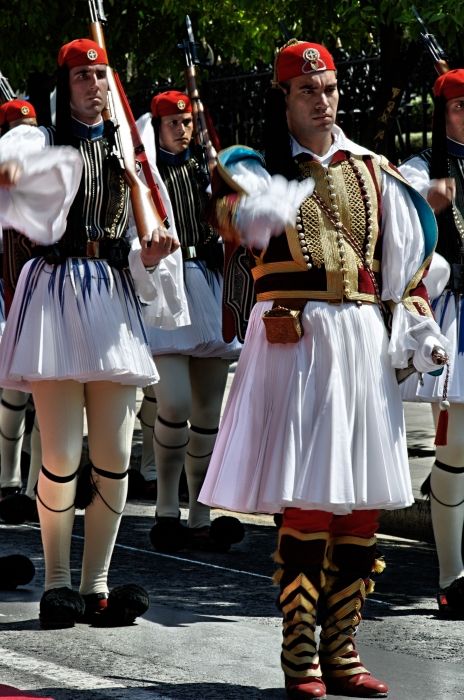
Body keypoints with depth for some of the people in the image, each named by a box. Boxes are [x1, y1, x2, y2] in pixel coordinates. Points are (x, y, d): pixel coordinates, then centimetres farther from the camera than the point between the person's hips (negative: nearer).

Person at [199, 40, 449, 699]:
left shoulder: (371, 170, 15)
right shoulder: (260, 169, 3)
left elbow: (403, 258, 16)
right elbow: (234, 216, -20)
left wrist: (418, 331, 6)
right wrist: (253, 209, -41)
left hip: (364, 340, 4)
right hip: (293, 340, -4)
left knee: (363, 502, 4)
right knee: (306, 501, -10)